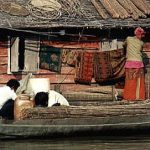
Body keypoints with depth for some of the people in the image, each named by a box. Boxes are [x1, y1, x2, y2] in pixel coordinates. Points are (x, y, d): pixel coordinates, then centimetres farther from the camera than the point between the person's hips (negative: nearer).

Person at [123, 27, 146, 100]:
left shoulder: (128, 39, 2)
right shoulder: (141, 43, 2)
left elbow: (124, 44, 22)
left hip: (130, 61, 0)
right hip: (139, 62, 0)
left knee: (130, 80, 5)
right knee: (139, 80, 8)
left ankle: (128, 96, 6)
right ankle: (138, 96, 7)